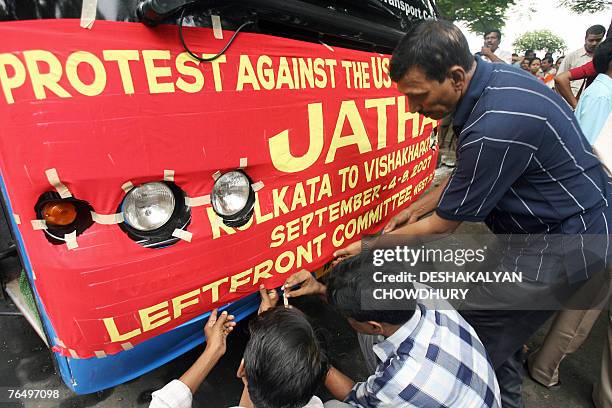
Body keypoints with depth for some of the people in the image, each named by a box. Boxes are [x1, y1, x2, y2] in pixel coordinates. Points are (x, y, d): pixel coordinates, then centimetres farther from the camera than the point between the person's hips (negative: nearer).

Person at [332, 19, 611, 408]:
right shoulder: (493, 75, -3)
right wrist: (415, 209, 11)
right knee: (500, 325, 22)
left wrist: (368, 248, -9)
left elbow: (441, 226, -21)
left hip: (564, 244, -9)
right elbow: (465, 172, 8)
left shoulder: (495, 128, -33)